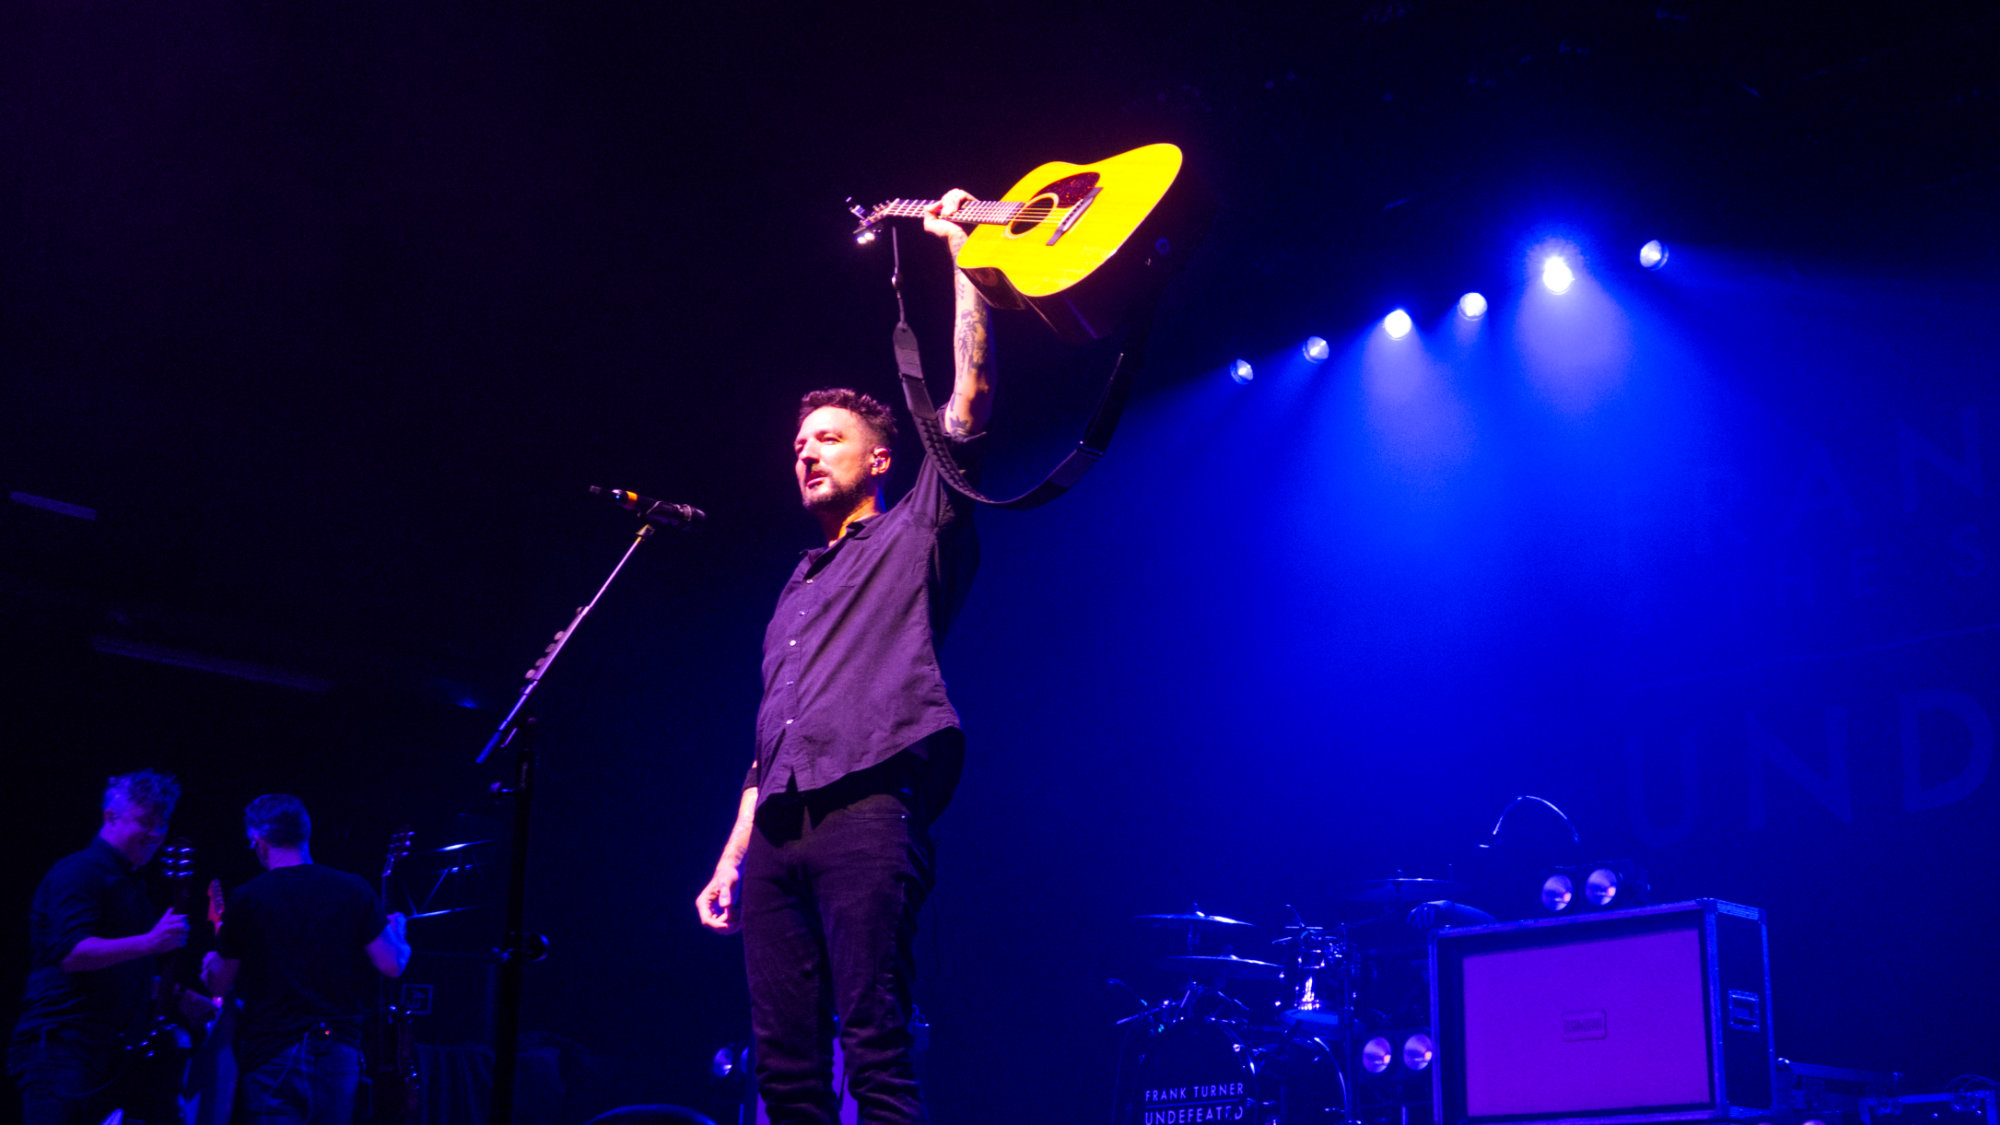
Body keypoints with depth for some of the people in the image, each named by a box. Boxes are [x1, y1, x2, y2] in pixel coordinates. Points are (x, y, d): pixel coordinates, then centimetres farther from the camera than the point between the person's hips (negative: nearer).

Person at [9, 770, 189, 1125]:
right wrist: (150, 942, -30)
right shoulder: (77, 873, -7)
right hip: (64, 1052, -9)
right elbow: (71, 953, -22)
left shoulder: (134, 888, 22)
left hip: (116, 1055, 9)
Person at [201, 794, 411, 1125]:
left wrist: (213, 962, 26)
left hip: (271, 1057, -3)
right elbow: (392, 964, -2)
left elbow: (220, 986, 3)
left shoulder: (247, 899, -5)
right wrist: (398, 933, 20)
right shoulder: (354, 890, 0)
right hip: (339, 1055, 3)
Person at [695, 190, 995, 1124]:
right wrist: (731, 857, 19)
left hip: (867, 811, -7)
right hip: (778, 829, 7)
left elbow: (968, 399, 0)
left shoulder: (915, 535, 12)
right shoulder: (798, 586, 30)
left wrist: (960, 252, 2)